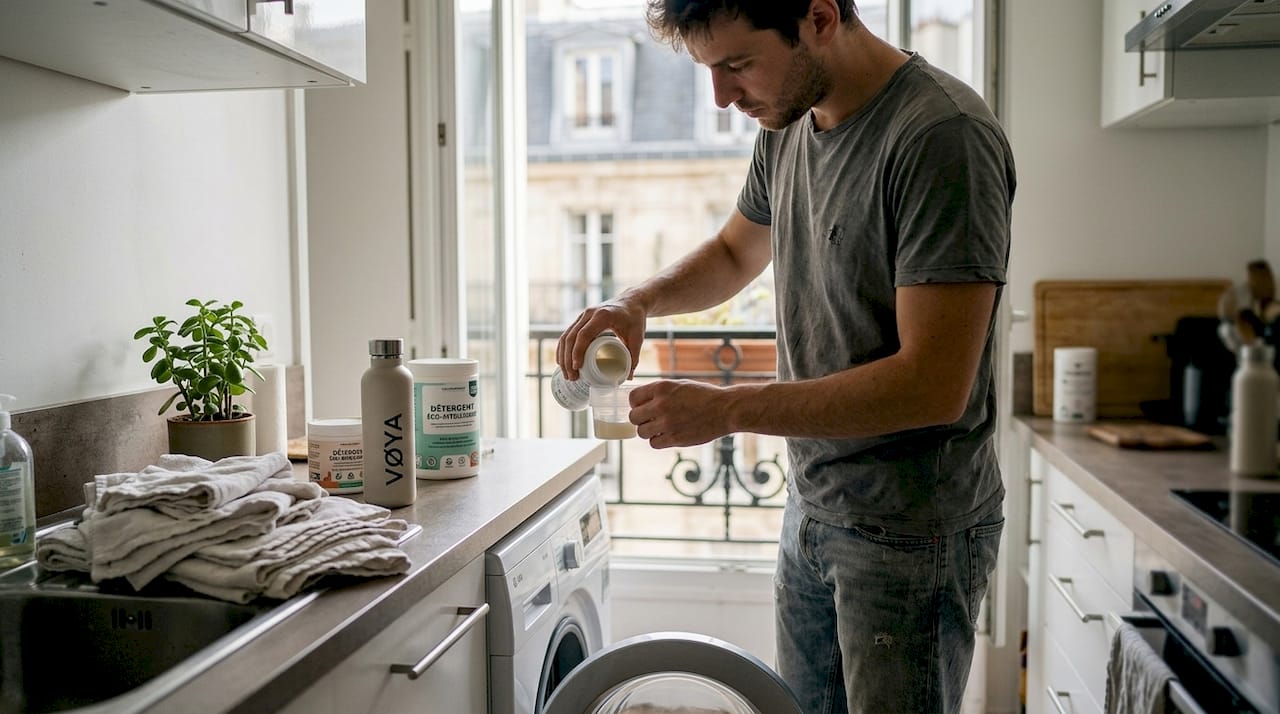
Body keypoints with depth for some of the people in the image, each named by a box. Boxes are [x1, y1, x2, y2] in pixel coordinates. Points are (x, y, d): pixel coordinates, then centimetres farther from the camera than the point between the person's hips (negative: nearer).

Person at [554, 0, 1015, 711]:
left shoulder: (944, 133, -22)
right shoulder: (789, 125, 4)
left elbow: (934, 384, -26)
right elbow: (734, 253, 21)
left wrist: (729, 408, -22)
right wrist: (638, 301, 1)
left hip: (913, 531, -7)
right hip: (813, 505, 7)